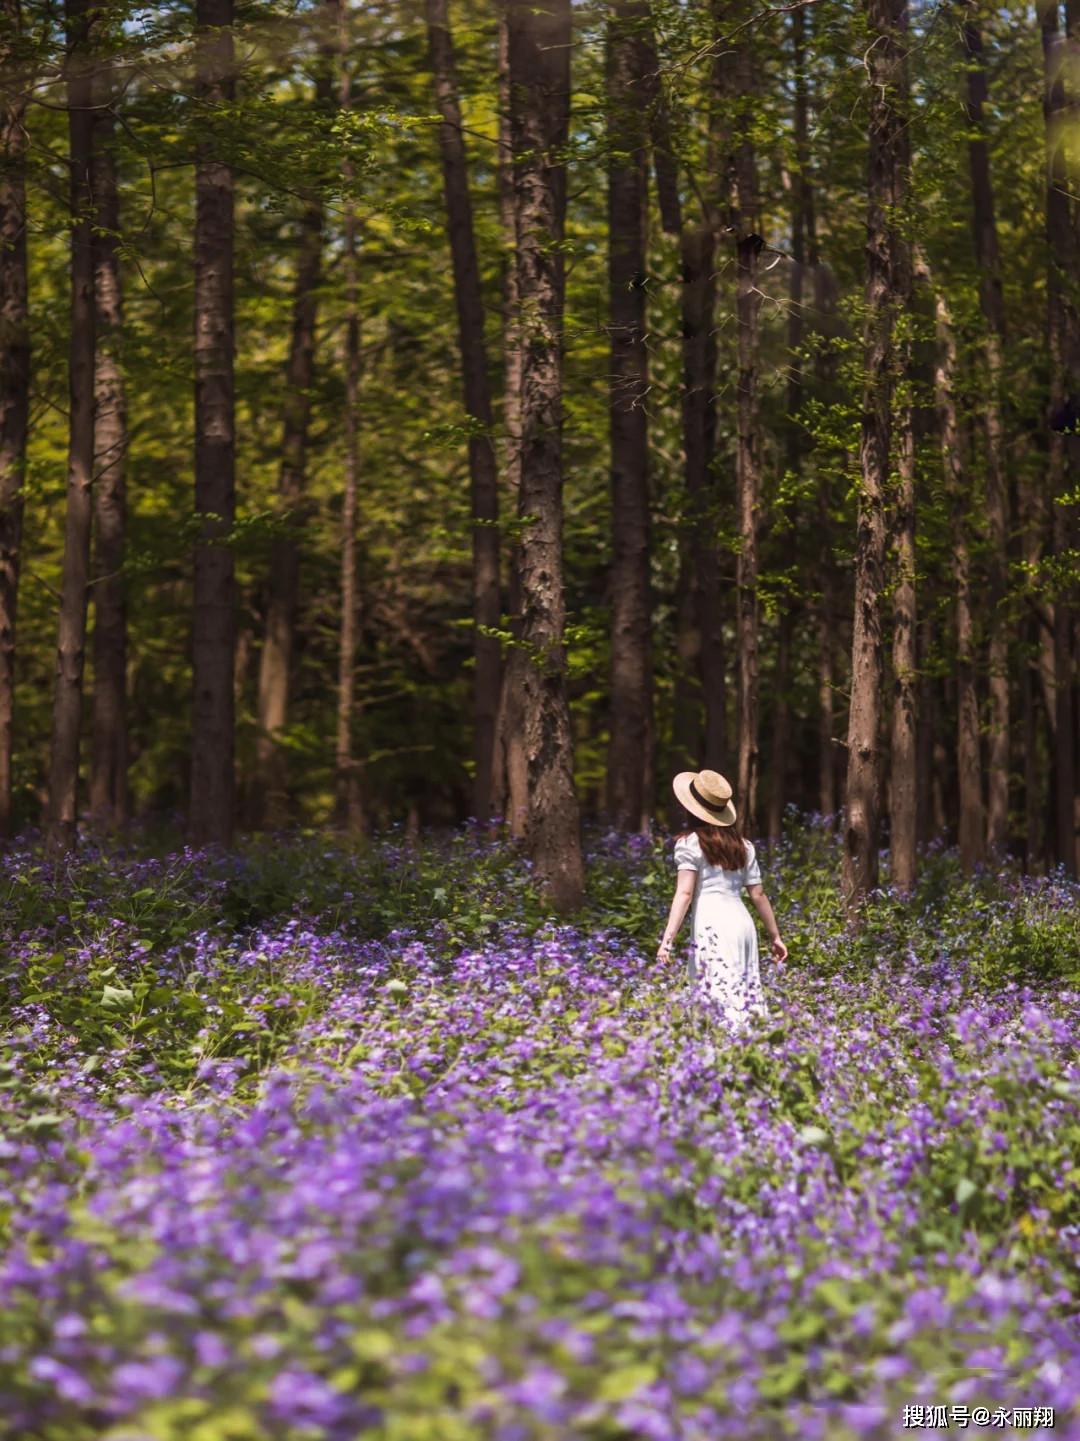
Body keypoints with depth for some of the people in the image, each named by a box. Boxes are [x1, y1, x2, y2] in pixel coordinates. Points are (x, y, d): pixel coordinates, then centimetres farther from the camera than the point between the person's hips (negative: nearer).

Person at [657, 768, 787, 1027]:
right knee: (747, 994, 8)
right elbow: (758, 894, 16)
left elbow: (684, 893, -10)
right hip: (744, 922, 6)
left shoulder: (690, 843, -1)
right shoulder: (743, 845, 17)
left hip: (712, 926, -6)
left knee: (722, 998, -11)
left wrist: (668, 938, -13)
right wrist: (775, 936, 23)